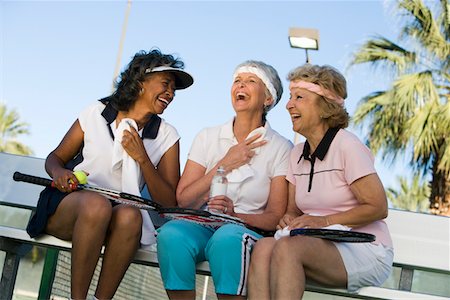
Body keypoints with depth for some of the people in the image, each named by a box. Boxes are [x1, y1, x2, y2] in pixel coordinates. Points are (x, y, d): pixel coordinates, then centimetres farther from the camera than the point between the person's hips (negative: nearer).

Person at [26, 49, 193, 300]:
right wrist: (58, 172, -11)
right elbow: (55, 158, 14)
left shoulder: (167, 136, 5)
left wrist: (142, 158, -12)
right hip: (66, 205, -1)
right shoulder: (97, 113, 4)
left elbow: (169, 203, 0)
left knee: (130, 215, -34)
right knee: (97, 204, -36)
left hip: (116, 220, 1)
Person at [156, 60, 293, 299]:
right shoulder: (208, 137, 12)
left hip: (248, 229, -2)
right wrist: (226, 164, -4)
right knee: (171, 233, -31)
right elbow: (183, 200, 3)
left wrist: (235, 214, -19)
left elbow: (275, 217, -1)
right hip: (202, 226, 2)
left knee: (228, 237, -37)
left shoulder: (281, 148, 5)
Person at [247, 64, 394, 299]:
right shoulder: (298, 154, 14)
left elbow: (378, 208, -10)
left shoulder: (347, 146, -8)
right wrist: (289, 218, -6)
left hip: (365, 251, -6)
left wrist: (325, 221, -14)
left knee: (287, 247, -33)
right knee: (263, 247, -26)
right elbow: (293, 209, 18)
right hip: (321, 248, 6)